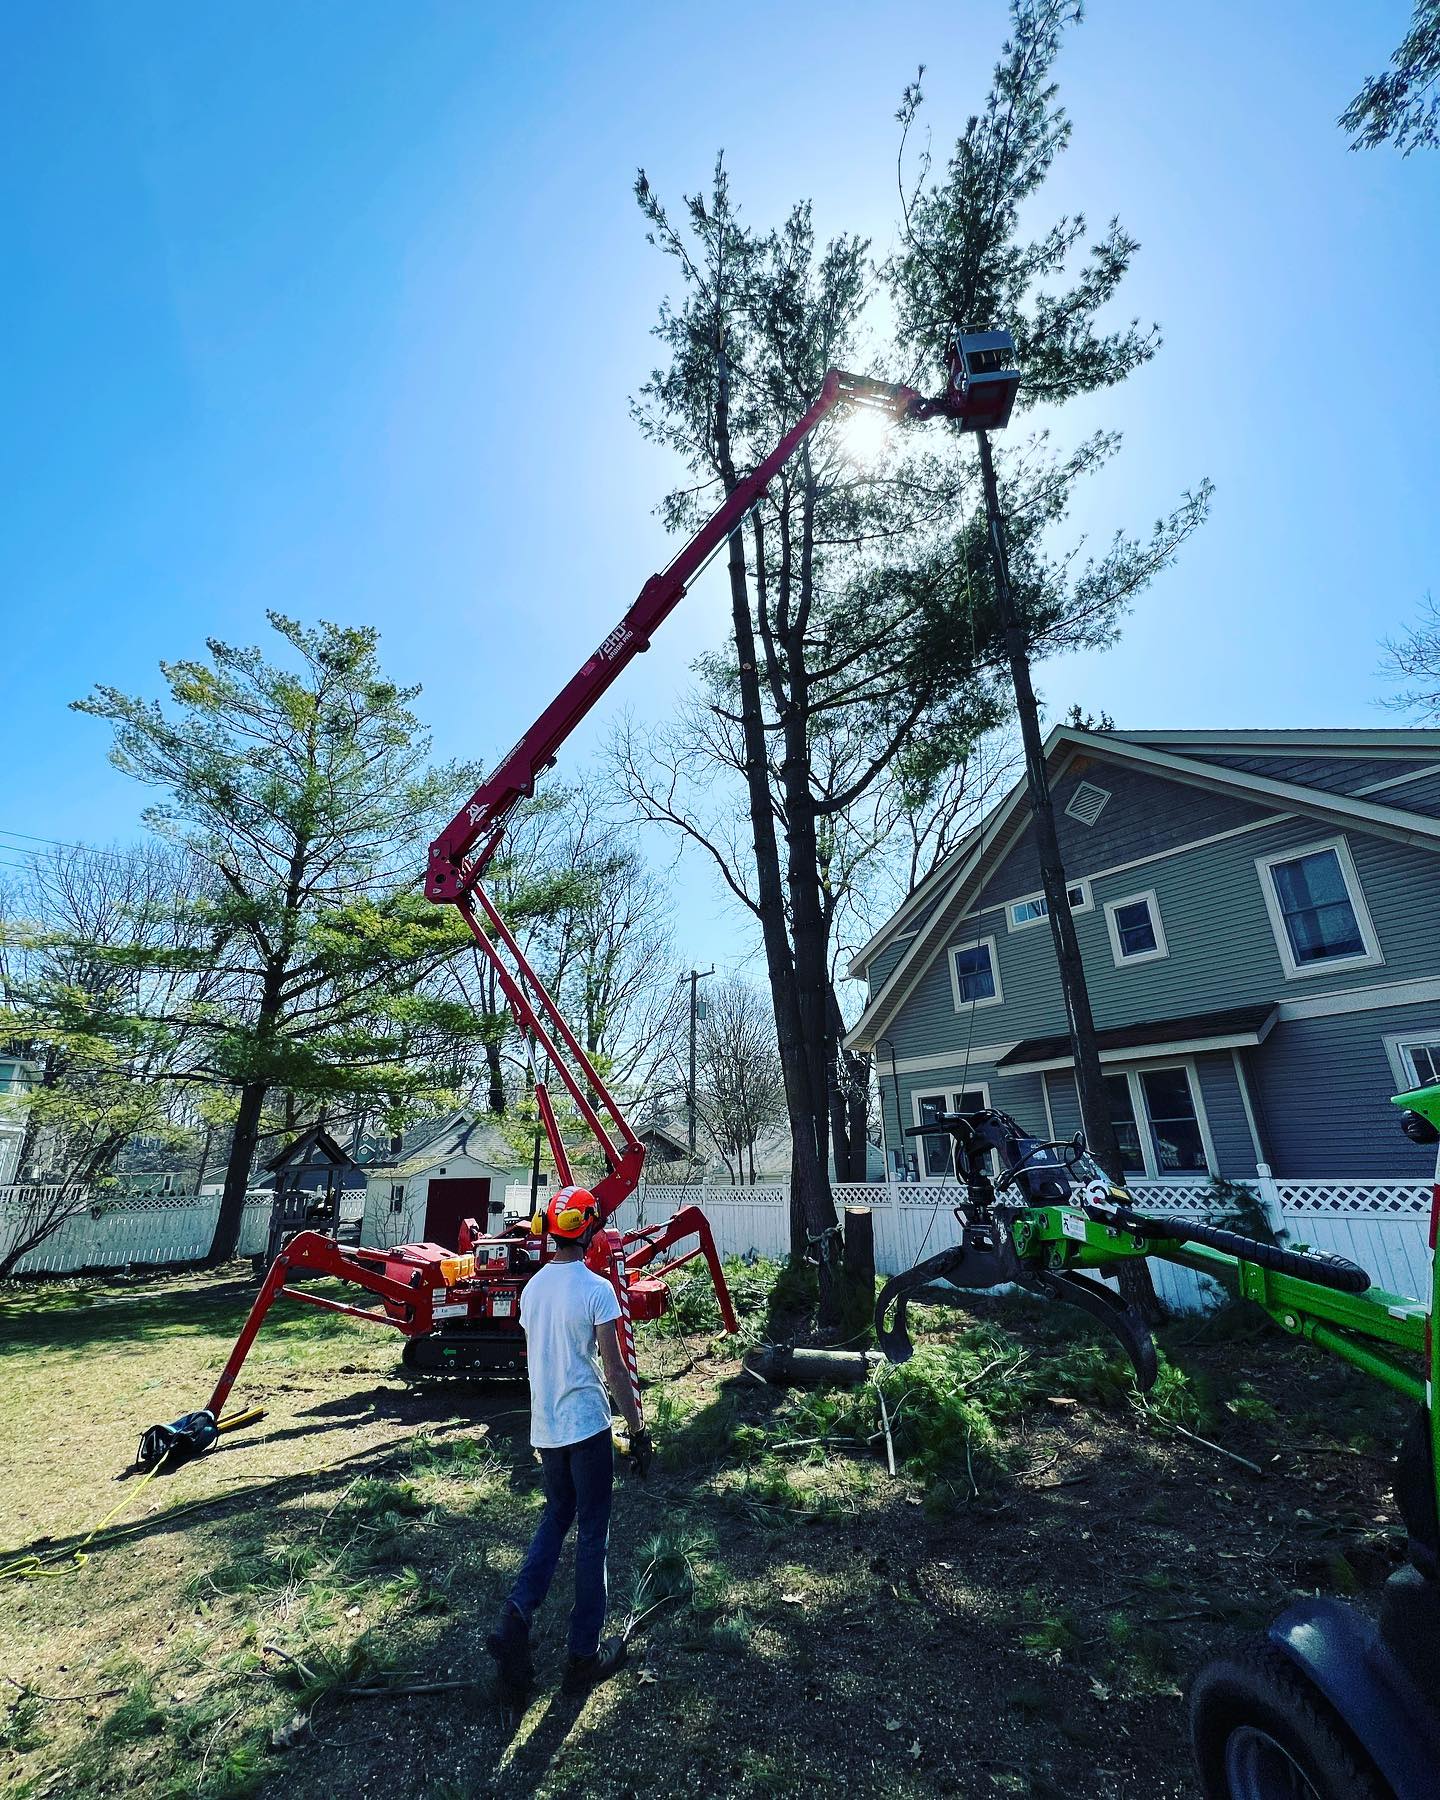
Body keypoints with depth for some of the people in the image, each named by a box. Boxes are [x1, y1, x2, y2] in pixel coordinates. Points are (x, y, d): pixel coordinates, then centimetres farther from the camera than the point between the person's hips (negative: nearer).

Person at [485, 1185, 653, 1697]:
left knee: (555, 1518, 24)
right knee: (592, 1535, 10)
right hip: (587, 1425, -6)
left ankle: (515, 1619, 13)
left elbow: (535, 1359, 12)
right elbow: (615, 1370, -16)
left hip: (543, 1426, 6)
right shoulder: (596, 1289, -19)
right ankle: (584, 1654, 21)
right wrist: (638, 1430, -6)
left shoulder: (531, 1289, 1)